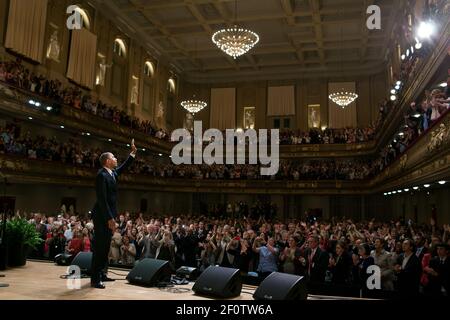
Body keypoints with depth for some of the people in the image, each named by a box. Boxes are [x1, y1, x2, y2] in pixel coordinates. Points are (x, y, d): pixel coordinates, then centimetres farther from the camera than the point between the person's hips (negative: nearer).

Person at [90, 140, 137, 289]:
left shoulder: (112, 173, 10)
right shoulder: (102, 175, -16)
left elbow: (124, 167, 30)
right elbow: (102, 199, -22)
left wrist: (133, 152, 23)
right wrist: (109, 218, -25)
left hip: (108, 215, 10)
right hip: (102, 216, -10)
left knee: (105, 246, 15)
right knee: (99, 247, -5)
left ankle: (101, 274, 25)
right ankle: (95, 279, 2)